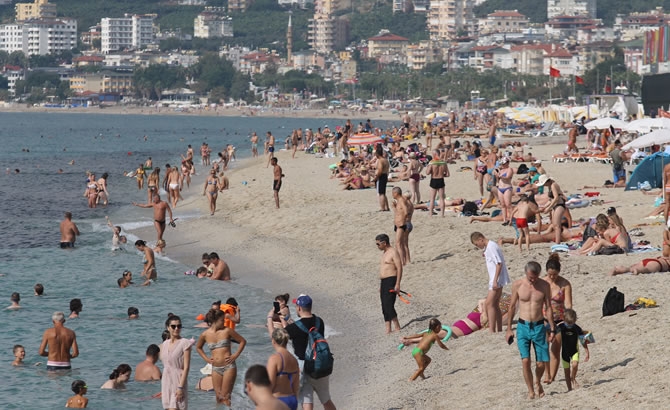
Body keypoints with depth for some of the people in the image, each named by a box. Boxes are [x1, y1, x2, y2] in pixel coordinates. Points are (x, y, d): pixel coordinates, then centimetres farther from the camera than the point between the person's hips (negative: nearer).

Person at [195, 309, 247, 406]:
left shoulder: (227, 331, -3)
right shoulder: (205, 335, 3)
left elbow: (243, 341, 7)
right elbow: (198, 347, 23)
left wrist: (236, 355, -2)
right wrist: (206, 359, 10)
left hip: (229, 366, -3)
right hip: (215, 368, 3)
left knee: (225, 397, -7)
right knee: (219, 398, 5)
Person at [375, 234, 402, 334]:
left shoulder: (393, 252, -9)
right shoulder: (384, 253, 19)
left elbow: (399, 268, -15)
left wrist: (397, 284, -21)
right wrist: (381, 286, 23)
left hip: (391, 281, -10)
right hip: (384, 282, 10)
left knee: (389, 306, -15)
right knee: (385, 308, 6)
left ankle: (397, 328, -8)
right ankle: (388, 330, 7)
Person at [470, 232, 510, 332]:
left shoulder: (491, 247, -17)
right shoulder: (488, 247, 14)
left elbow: (499, 263, -22)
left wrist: (495, 280, -23)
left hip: (497, 279, -10)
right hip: (497, 280, 10)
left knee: (489, 304, -11)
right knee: (495, 305, 12)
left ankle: (492, 330, -12)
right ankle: (499, 330, 16)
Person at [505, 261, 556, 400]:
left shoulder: (544, 286, -2)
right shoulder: (518, 284, -4)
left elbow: (548, 308, 4)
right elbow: (512, 307, 5)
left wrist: (552, 329, 2)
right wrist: (509, 329, 5)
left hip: (539, 327, 1)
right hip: (523, 326, -1)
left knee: (541, 363, 1)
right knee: (525, 361, -12)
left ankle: (538, 382, 32)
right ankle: (530, 391, 2)